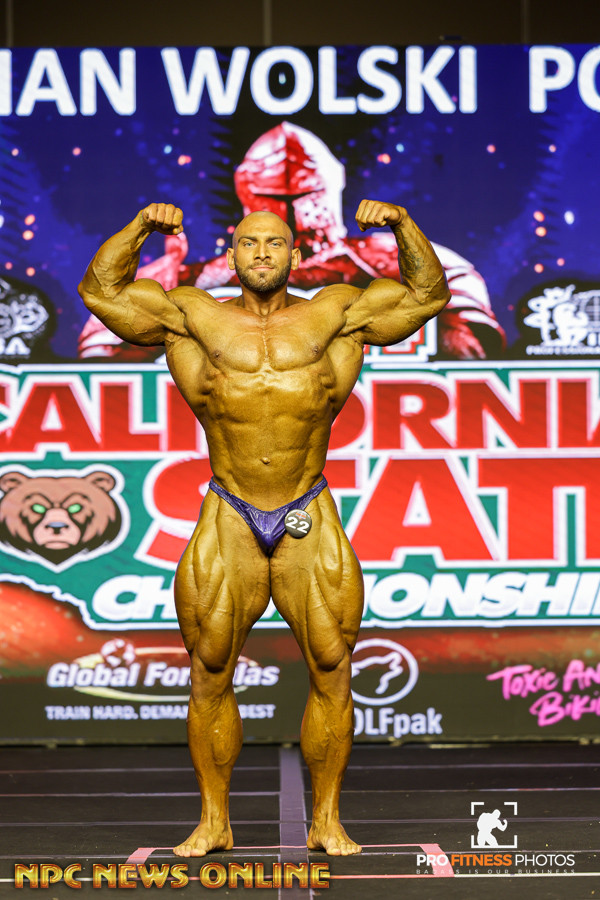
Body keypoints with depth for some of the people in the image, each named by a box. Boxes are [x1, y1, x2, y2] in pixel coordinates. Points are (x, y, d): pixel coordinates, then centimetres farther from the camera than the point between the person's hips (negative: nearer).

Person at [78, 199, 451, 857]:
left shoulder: (334, 315, 7)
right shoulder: (196, 318, 7)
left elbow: (428, 292, 12)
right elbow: (100, 290, 9)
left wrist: (402, 226, -2)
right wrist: (141, 228, -4)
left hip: (310, 524, 0)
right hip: (227, 521, 0)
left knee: (332, 673, -2)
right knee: (210, 675, 2)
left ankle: (326, 821, 8)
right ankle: (214, 822, 12)